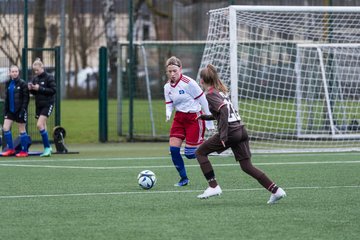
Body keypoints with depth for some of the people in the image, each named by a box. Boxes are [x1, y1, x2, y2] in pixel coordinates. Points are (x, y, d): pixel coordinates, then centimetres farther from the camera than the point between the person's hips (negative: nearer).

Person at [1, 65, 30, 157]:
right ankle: (10, 149, 9)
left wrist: (23, 110, -19)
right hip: (10, 110, 6)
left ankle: (24, 151, 9)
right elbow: (6, 97, 14)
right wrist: (5, 110, 9)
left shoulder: (22, 83, -10)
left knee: (22, 130, 1)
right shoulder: (8, 83, 8)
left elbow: (26, 98, -12)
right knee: (5, 128, -1)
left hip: (20, 110, -6)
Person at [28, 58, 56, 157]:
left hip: (47, 104, -7)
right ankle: (47, 148, 19)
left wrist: (40, 89, -21)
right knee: (42, 127, 9)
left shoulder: (49, 78, -10)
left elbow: (53, 90, -17)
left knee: (40, 125, -17)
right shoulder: (35, 78, 8)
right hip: (39, 105, 7)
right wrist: (31, 89, -7)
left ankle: (47, 147, -10)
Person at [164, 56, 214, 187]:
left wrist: (209, 122, -9)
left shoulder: (188, 83, -18)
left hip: (194, 118, -6)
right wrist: (168, 113, -16)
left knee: (190, 154, -9)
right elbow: (169, 104, 9)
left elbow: (203, 101, -13)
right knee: (173, 149, -6)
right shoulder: (167, 87, 3)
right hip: (179, 118, 6)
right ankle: (184, 178, 9)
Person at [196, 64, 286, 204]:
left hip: (230, 131, -8)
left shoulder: (210, 94, -6)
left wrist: (223, 136, -24)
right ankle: (276, 190, 0)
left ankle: (213, 187, 1)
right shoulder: (221, 90, 20)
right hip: (241, 130, 8)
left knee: (200, 152, 7)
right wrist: (206, 117, 39)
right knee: (247, 166, 9)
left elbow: (224, 110, -20)